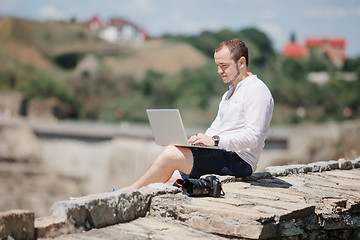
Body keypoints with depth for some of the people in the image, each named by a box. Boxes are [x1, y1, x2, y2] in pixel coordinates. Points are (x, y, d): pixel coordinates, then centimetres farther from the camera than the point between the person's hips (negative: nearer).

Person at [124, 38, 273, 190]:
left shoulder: (256, 90, -9)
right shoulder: (230, 93, 24)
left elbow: (253, 136, -20)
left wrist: (215, 140, -25)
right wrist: (199, 140, 0)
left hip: (239, 160, -10)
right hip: (221, 154, 10)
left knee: (171, 154, -19)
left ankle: (131, 190, -6)